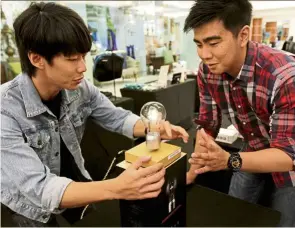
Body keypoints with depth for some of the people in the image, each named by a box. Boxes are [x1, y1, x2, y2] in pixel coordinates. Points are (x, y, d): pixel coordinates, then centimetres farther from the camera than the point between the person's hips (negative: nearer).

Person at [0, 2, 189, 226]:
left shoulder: (80, 89, -14)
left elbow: (117, 117, -2)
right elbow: (38, 189, -35)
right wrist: (115, 189, -49)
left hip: (76, 182, 4)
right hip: (34, 208, -3)